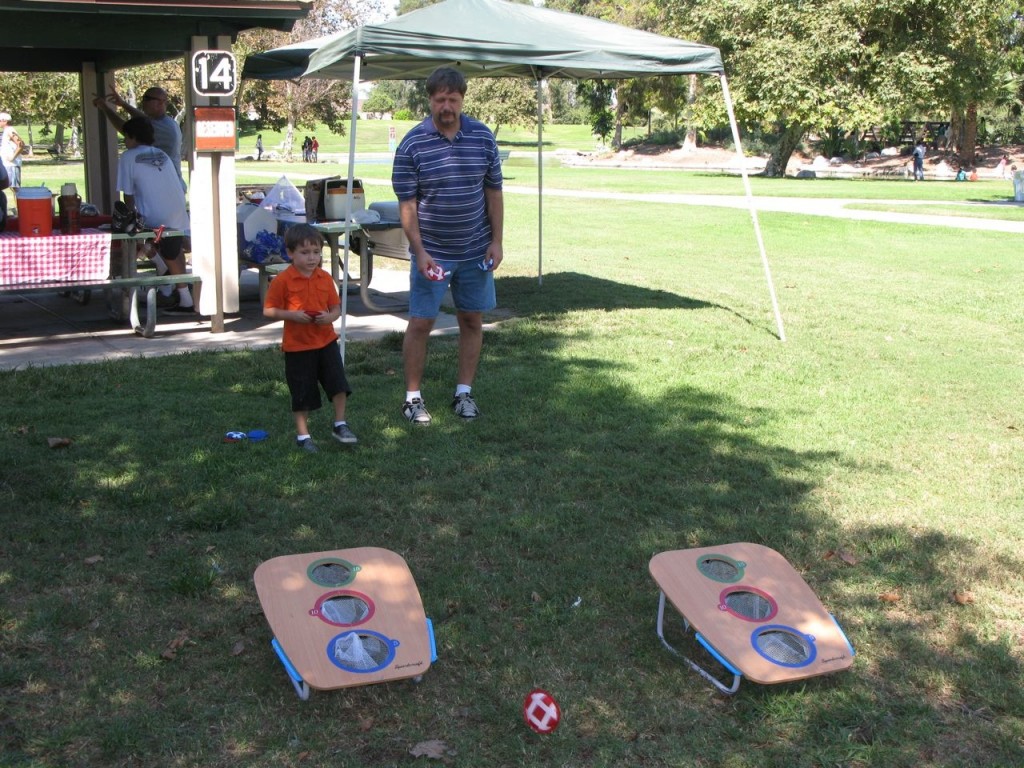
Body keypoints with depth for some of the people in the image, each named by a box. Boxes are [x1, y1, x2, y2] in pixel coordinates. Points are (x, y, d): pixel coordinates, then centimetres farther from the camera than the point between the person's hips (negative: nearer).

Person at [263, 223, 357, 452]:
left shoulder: (325, 278, 2)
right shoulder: (283, 281, -10)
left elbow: (336, 308, 8)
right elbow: (268, 310, -7)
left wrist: (329, 317, -15)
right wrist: (292, 315, -21)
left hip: (326, 341, 3)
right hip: (297, 345, -3)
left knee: (338, 383, -3)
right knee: (302, 392, 5)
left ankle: (340, 425, 14)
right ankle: (302, 435, 20)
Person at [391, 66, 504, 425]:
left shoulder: (483, 137, 0)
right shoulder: (412, 144, -9)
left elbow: (493, 192, 6)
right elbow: (407, 203, -9)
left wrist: (496, 241, 0)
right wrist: (420, 252, -16)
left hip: (475, 252, 3)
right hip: (431, 253, -3)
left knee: (472, 320, 9)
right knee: (420, 323, -1)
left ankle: (464, 392, 22)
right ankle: (413, 397, 11)